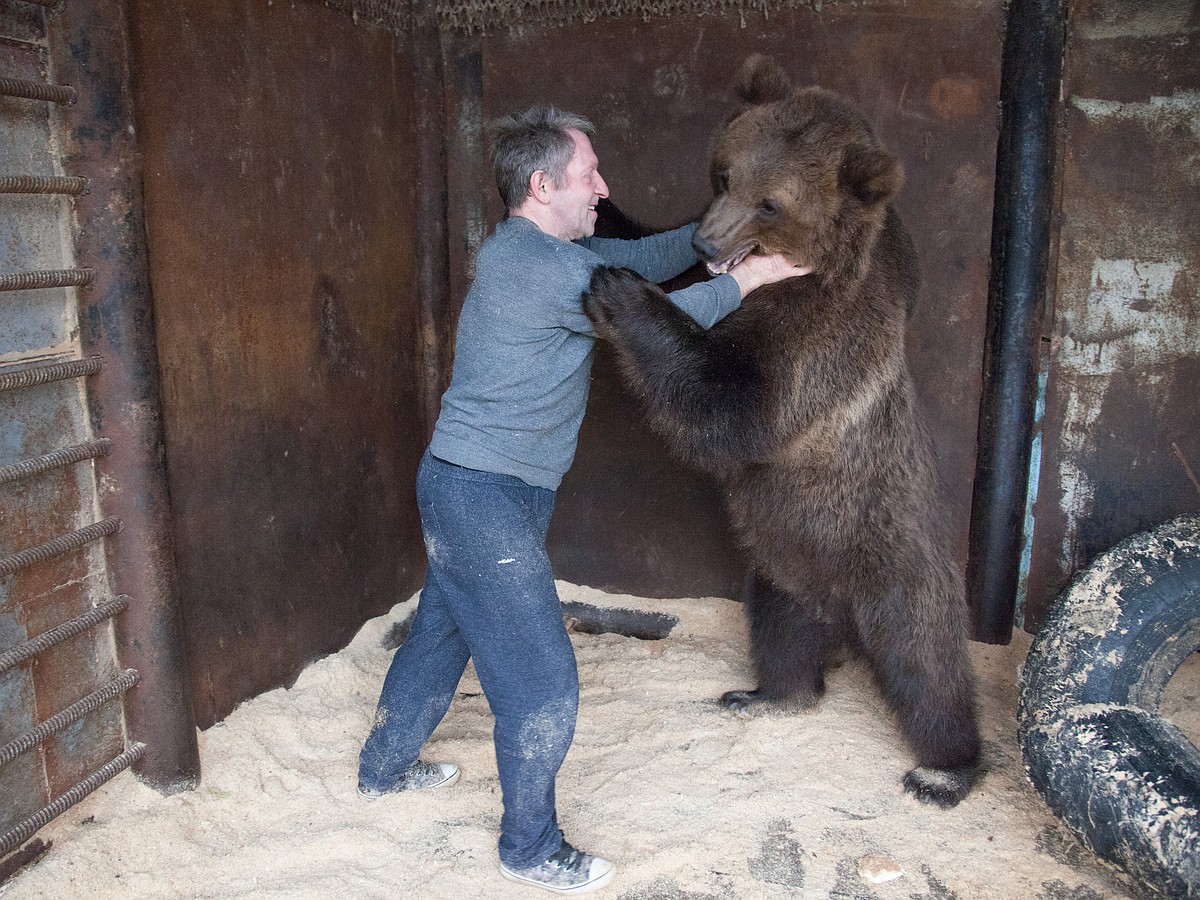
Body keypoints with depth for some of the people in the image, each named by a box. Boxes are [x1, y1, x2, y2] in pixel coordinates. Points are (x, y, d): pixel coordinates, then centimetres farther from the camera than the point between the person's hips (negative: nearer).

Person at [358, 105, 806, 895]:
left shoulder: (541, 249, 11)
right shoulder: (540, 266, -21)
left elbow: (640, 259, 16)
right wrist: (744, 279, -5)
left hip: (468, 488, 10)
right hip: (485, 498, -10)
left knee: (443, 630, 25)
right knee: (543, 680, 0)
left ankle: (384, 768, 46)